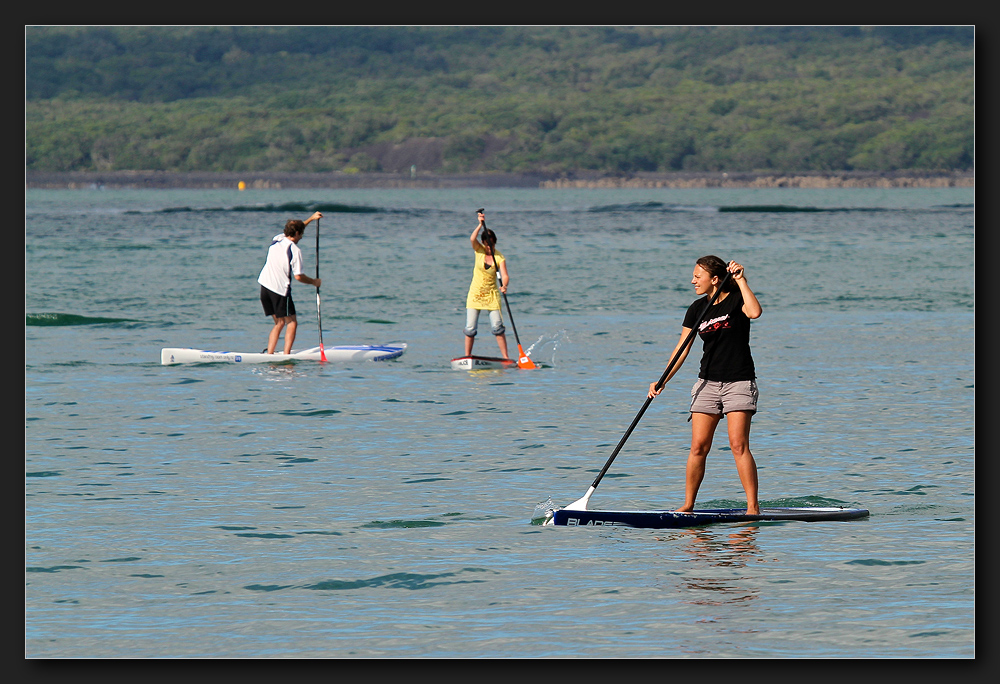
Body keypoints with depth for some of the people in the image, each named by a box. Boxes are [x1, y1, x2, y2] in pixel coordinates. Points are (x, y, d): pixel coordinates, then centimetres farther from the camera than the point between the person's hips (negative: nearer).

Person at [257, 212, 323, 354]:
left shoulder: (277, 239, 8)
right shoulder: (294, 250, -13)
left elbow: (294, 230, 30)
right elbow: (298, 276, -15)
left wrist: (311, 219, 34)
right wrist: (314, 282, 1)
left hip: (265, 287, 7)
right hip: (281, 290, -7)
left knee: (279, 323, 16)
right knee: (292, 323, 1)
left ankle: (269, 353, 6)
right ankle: (286, 355, -11)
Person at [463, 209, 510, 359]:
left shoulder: (499, 258, -8)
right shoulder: (479, 251, -2)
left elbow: (505, 276, -20)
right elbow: (472, 239, -22)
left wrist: (504, 286, -40)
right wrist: (481, 225, -29)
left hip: (492, 295, -1)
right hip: (475, 294, 1)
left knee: (497, 326, -8)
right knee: (470, 328, -2)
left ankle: (505, 357, -3)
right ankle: (467, 357, 7)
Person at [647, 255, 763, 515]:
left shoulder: (736, 299, -5)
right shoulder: (697, 309, 8)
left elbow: (755, 312, -28)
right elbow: (682, 349, 8)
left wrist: (740, 280, -21)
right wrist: (663, 381, 0)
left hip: (739, 381, -5)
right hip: (708, 383, 5)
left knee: (738, 444, -14)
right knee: (698, 446, -1)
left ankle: (753, 507, -13)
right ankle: (688, 505, 8)